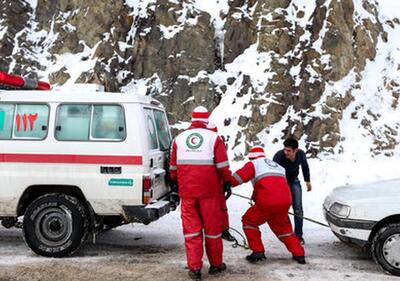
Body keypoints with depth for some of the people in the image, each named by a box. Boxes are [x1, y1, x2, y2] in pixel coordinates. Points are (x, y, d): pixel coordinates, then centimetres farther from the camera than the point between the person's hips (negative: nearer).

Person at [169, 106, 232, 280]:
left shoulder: (179, 138, 8)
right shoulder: (213, 137, -1)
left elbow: (173, 166, 14)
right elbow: (222, 165, -4)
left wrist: (175, 183, 28)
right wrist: (227, 182, 8)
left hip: (187, 191, 2)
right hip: (209, 190, -2)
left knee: (191, 228, 6)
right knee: (212, 227, 9)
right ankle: (216, 265, 20)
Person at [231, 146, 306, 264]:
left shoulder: (254, 164, 11)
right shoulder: (278, 166, 31)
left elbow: (239, 176, -4)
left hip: (267, 202, -6)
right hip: (285, 201, 6)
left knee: (249, 221, 15)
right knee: (283, 227, 27)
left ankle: (258, 251, 9)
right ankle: (299, 254, 24)